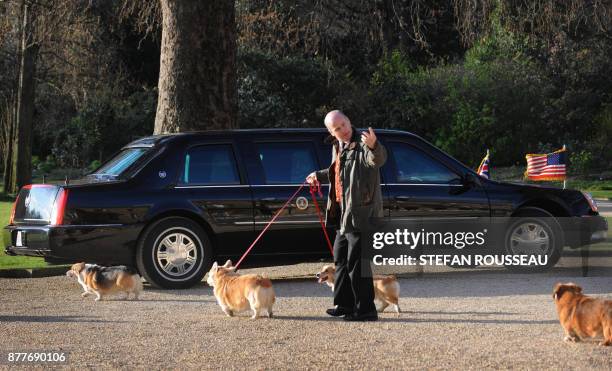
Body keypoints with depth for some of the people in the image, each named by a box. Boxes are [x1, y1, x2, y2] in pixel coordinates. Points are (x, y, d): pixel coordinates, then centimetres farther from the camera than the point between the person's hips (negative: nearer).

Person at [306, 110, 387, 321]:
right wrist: (319, 176, 45)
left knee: (356, 261, -10)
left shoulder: (362, 143, -14)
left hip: (361, 211, -10)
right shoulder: (337, 147, 14)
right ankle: (345, 304, 32)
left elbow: (378, 160, -36)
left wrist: (373, 146, -56)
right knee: (340, 256, 19)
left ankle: (366, 310, -5)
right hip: (344, 212, 10)